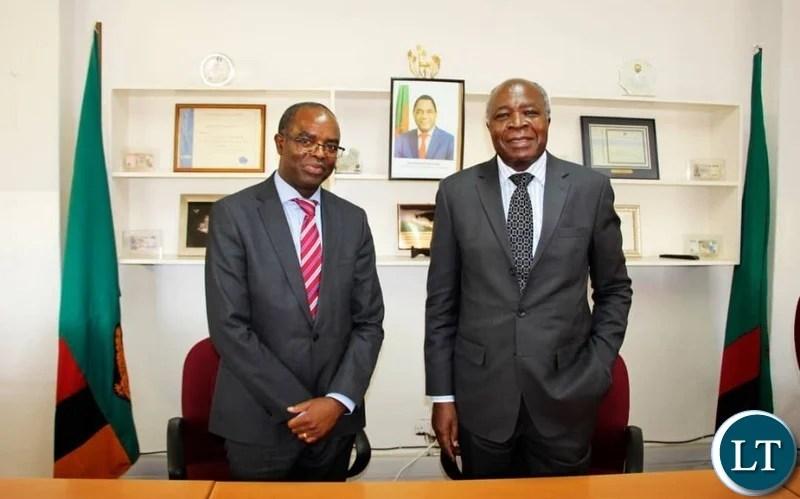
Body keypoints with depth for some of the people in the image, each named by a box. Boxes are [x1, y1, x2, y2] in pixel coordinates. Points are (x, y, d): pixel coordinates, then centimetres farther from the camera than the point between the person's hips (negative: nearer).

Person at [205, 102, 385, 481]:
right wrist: (297, 406, -14)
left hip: (335, 419, 4)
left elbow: (369, 322, 2)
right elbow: (229, 327, -13)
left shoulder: (353, 220, 3)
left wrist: (338, 400, -10)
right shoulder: (233, 213, -8)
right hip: (259, 421, -3)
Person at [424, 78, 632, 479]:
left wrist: (597, 370, -2)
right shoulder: (456, 192, -2)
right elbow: (442, 300, 0)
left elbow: (614, 289, 7)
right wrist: (442, 395, -1)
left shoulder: (591, 188, -1)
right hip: (481, 394, 0)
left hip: (566, 393, 0)